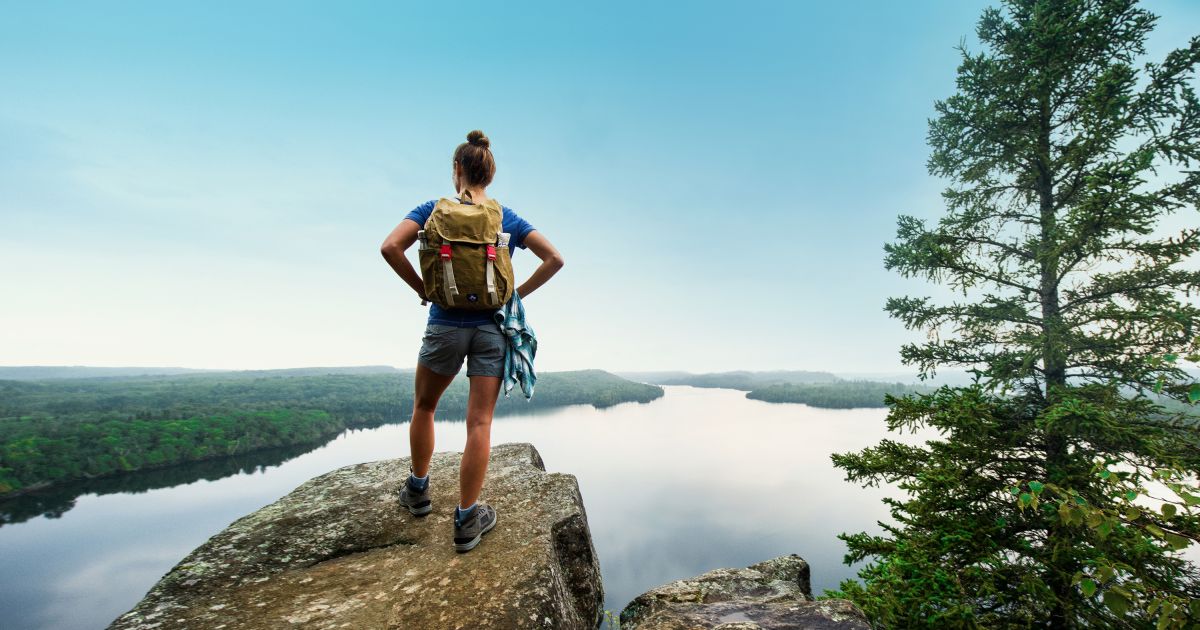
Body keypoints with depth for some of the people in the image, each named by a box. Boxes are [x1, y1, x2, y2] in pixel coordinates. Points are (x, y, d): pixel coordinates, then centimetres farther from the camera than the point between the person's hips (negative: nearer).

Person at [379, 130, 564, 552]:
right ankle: (467, 520, 12)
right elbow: (554, 259, -2)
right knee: (480, 422, 3)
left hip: (446, 324, 0)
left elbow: (390, 247, -13)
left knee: (424, 407, 23)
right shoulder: (508, 218, 4)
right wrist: (518, 294, 2)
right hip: (493, 327, 1)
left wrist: (422, 289, -1)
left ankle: (418, 490, 37)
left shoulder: (435, 209, 1)